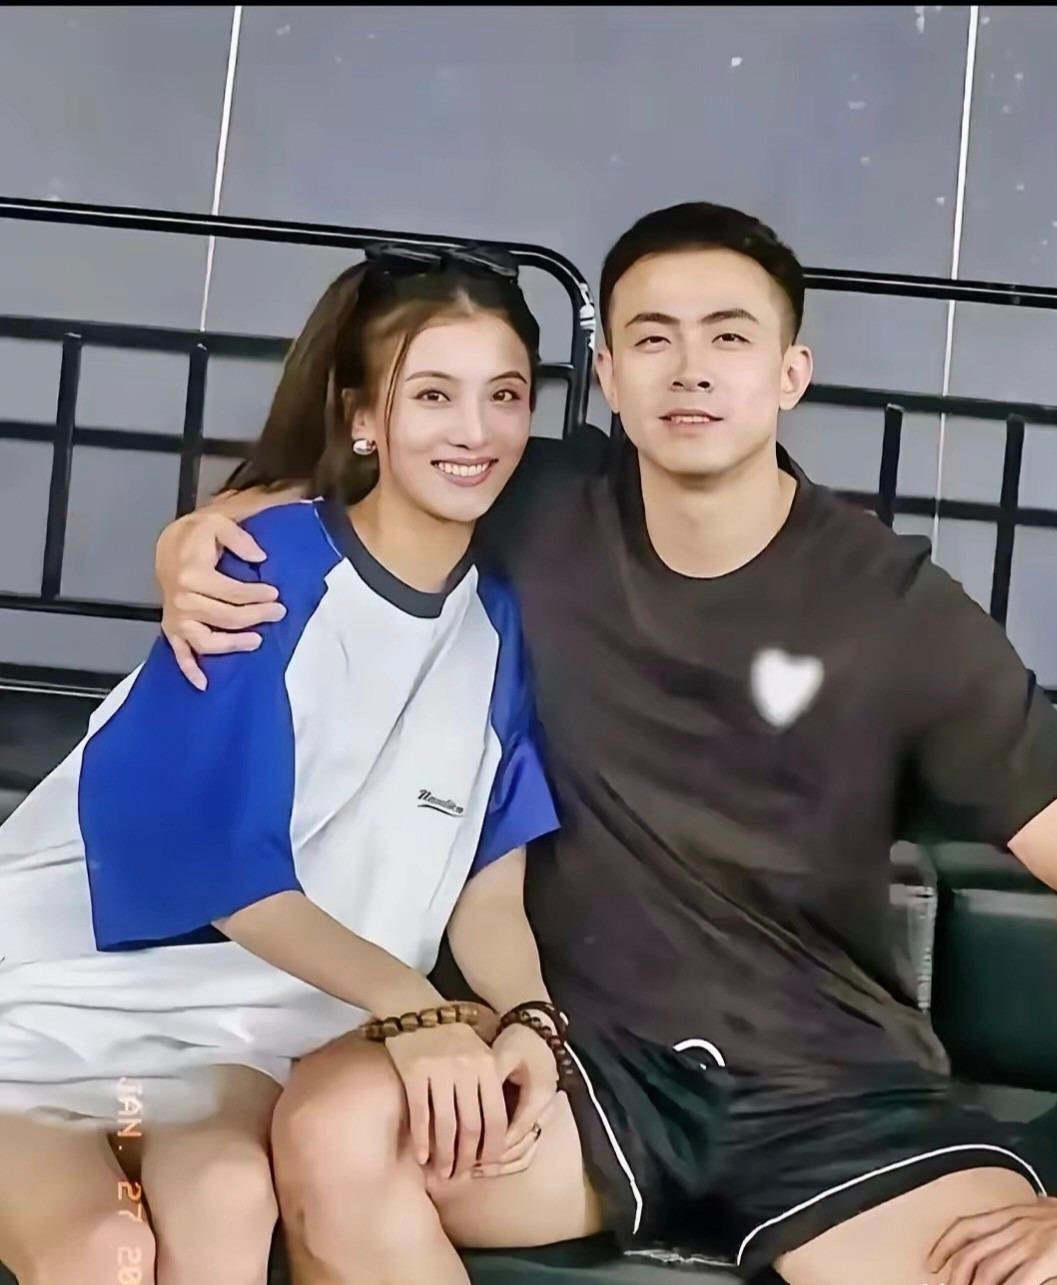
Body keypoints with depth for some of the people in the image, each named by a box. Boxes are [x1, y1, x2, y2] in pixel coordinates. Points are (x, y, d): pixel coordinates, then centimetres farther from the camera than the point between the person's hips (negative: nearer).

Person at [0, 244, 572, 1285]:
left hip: (262, 1019, 3)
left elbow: (490, 887, -1)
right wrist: (412, 1006, -27)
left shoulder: (506, 624, -1)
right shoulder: (266, 569, -14)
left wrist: (526, 1020, -22)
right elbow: (212, 853, -18)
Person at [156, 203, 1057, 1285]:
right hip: (591, 1048, 2)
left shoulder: (902, 610, -6)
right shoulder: (541, 515, -1)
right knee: (331, 1130, -26)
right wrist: (195, 542, -8)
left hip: (835, 1086, -1)